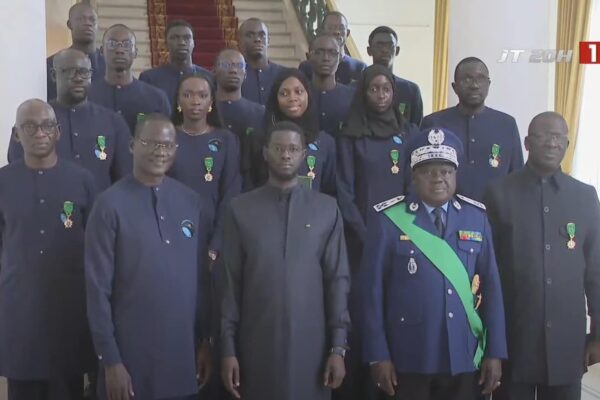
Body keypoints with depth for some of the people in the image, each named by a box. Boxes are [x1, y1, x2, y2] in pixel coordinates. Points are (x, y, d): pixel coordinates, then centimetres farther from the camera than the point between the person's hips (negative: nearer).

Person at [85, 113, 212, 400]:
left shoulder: (192, 203, 4)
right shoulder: (110, 205, -8)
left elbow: (202, 278, 8)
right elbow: (97, 287, -8)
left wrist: (205, 340, 8)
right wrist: (110, 360, -10)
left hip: (183, 350, 4)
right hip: (129, 352, -3)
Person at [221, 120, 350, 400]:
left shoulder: (327, 209, 3)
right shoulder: (241, 209, 2)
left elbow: (338, 279, 2)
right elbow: (230, 282, 2)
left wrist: (338, 346, -2)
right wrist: (228, 347, -1)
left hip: (310, 343, 0)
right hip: (256, 345, 0)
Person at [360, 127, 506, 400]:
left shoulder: (477, 217, 4)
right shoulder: (388, 220, -5)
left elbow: (491, 286, 4)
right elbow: (372, 289, -5)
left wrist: (495, 351, 1)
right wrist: (378, 355, -7)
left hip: (466, 358, 3)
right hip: (408, 359, -2)